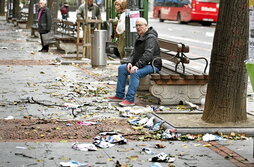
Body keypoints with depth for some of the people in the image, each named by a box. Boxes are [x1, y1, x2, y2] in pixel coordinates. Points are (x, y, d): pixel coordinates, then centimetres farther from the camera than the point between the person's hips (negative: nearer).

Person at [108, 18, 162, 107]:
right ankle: (120, 95, 7)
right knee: (121, 68, 7)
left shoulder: (151, 38, -16)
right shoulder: (139, 37, 16)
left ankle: (130, 99, -35)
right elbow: (135, 53, 16)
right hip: (141, 64, 10)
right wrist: (130, 62, -4)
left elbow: (148, 54, -28)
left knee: (135, 73, -35)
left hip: (152, 65, -10)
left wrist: (137, 65, -33)